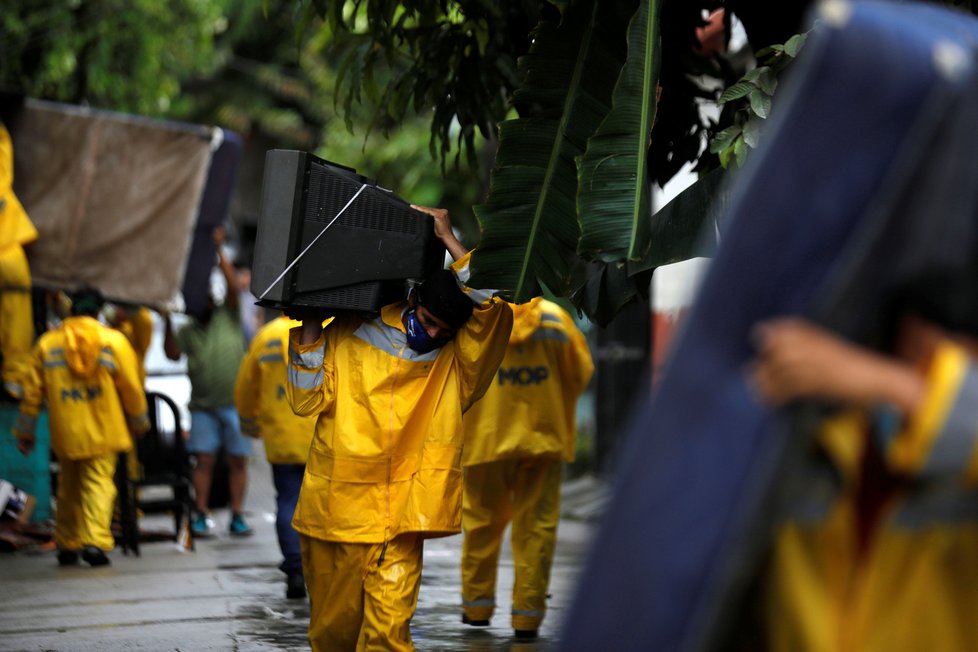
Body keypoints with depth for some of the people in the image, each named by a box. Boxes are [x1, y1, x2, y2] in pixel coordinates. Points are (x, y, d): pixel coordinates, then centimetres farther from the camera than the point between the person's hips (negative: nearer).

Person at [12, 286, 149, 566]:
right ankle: (95, 540, -19)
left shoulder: (47, 343, 3)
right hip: (102, 431, -2)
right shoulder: (114, 341, -4)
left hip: (65, 433, 2)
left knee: (69, 487, 16)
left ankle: (67, 545, 19)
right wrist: (139, 421, 15)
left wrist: (24, 431, 14)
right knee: (99, 483, -2)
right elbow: (131, 388, 0)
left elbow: (32, 391, 6)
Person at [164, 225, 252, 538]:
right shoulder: (189, 331, 12)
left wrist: (220, 251, -11)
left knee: (238, 460, 1)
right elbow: (172, 353, 0)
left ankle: (237, 516, 6)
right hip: (203, 405, 1)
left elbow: (233, 286, -7)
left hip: (235, 403, -1)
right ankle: (201, 515, 1)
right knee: (204, 459, -2)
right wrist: (167, 322, -8)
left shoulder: (228, 317, 6)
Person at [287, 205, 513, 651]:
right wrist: (311, 325, -5)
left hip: (400, 518, -1)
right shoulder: (348, 334, 5)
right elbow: (307, 399, 2)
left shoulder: (455, 360, 5)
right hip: (335, 509, 1)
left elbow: (493, 308, -11)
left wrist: (448, 240, -9)